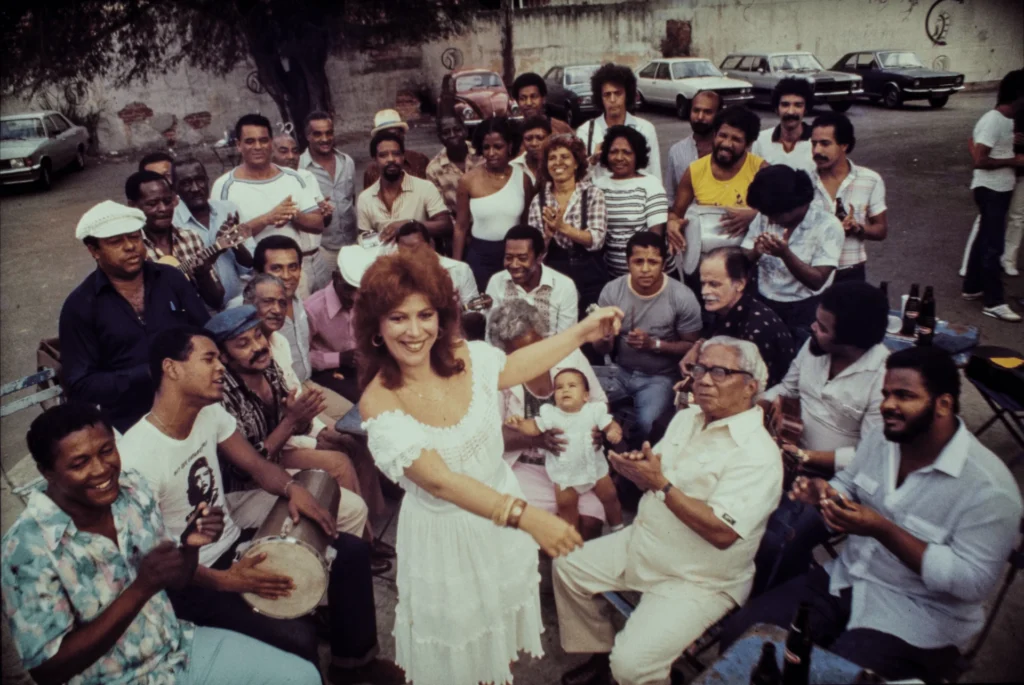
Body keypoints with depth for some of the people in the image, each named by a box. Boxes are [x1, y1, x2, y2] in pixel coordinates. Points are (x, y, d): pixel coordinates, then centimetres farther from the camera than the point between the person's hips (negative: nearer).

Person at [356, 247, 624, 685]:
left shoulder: (467, 358, -13)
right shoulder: (379, 404, -27)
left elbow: (514, 367, 9)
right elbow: (440, 481, -33)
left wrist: (583, 331, 10)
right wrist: (526, 517, -41)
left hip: (500, 510, 5)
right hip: (443, 534, -4)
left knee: (503, 607, 27)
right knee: (457, 646, 18)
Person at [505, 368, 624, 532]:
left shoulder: (594, 410, -10)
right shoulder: (550, 413, -13)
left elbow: (610, 425, -8)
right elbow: (534, 427, -12)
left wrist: (614, 432, -32)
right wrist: (520, 424, -33)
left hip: (595, 466, 2)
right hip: (565, 471, -1)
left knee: (609, 496, 15)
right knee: (565, 504, 2)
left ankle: (618, 528, 39)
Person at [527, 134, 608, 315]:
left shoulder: (593, 193, -2)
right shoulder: (539, 200, 4)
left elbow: (597, 240, -12)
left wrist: (563, 227, -22)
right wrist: (548, 235, -18)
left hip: (589, 277, -1)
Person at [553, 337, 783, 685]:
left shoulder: (757, 454, -22)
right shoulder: (686, 418, 4)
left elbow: (721, 532, -29)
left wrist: (661, 484, -27)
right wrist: (637, 470, -14)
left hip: (699, 581, -8)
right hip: (641, 545, 8)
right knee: (568, 567, 10)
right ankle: (600, 655, 26)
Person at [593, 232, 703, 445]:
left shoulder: (682, 297, -16)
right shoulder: (612, 291, -8)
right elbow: (602, 350, -2)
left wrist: (654, 344, -22)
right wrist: (604, 338, -28)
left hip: (660, 377, -3)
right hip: (620, 371, 3)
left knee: (646, 424, -31)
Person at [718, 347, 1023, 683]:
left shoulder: (988, 487, -20)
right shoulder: (878, 440, 0)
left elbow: (974, 581, -21)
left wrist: (882, 530, -28)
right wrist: (826, 493, -10)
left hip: (919, 616, -5)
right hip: (845, 580, 6)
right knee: (739, 635, -9)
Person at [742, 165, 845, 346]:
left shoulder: (828, 226, -10)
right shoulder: (764, 217, 2)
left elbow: (816, 281, -14)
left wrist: (785, 254, -27)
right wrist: (755, 252, -21)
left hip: (804, 310, -3)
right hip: (763, 304, 4)